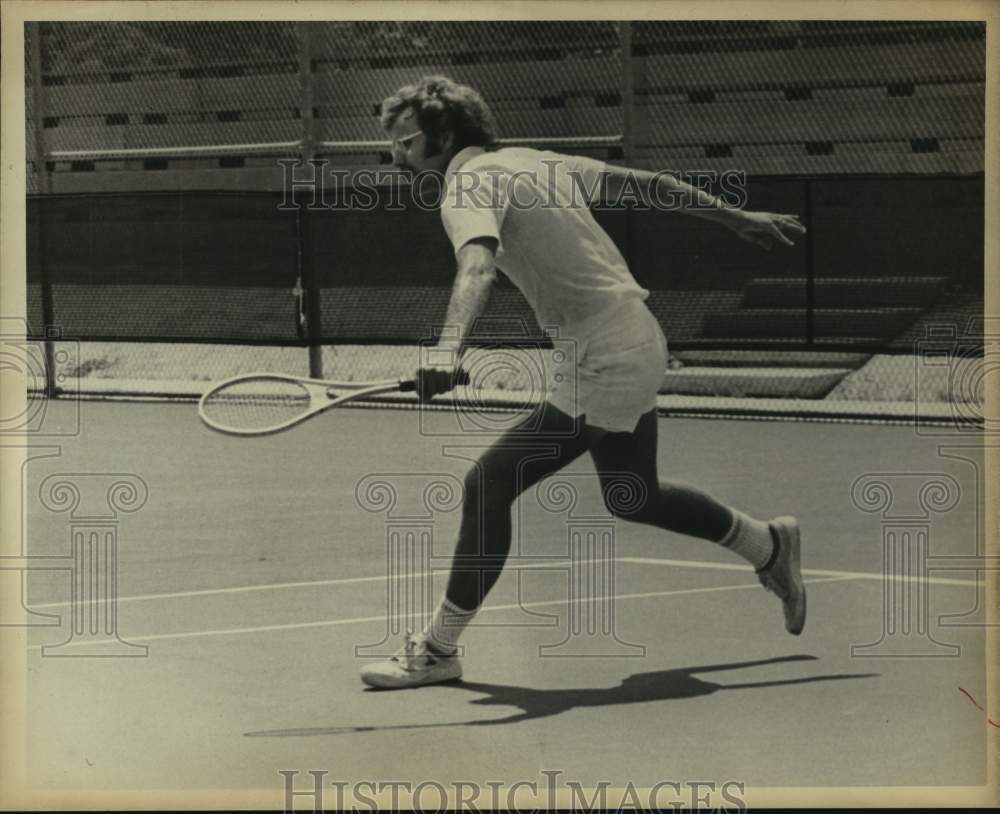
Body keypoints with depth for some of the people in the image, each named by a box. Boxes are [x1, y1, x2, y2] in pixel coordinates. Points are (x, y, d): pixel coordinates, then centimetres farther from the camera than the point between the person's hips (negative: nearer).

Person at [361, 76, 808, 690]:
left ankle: (439, 649, -6)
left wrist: (448, 351, -52)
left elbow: (477, 270, -36)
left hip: (605, 360, -10)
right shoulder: (530, 161, 12)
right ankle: (768, 544, 43)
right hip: (637, 341, 10)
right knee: (632, 497, 27)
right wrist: (737, 218, 27)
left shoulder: (471, 186, -14)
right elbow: (647, 183, 18)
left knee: (491, 483, -10)